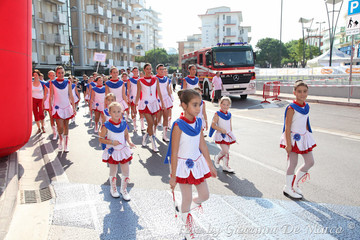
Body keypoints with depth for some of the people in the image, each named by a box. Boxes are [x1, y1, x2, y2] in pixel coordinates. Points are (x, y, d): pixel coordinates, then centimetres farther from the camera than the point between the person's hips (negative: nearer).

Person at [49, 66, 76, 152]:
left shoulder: (67, 83, 3)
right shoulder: (52, 83, 0)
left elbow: (71, 96, 3)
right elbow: (51, 96, 1)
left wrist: (74, 107, 0)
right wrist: (50, 107, -5)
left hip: (67, 107, 2)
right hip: (57, 107, -2)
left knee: (66, 126, 6)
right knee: (60, 126, -12)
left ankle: (66, 145, 16)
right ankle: (60, 140, 17)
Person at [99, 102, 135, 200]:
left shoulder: (124, 124, -3)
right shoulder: (106, 125, -15)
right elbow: (101, 139, -9)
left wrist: (129, 141, -9)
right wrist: (112, 142, -22)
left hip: (123, 150, 3)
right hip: (112, 151, -3)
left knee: (126, 171, 6)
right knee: (113, 172, 13)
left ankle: (123, 189, 28)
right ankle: (113, 189, 37)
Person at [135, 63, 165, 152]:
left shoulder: (155, 79, 8)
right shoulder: (140, 81, 1)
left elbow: (159, 92, 9)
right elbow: (138, 94, 4)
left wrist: (162, 102, 6)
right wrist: (135, 104, 0)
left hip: (154, 103, 3)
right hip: (145, 104, -3)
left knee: (152, 123, 7)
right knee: (151, 123, -13)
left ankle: (146, 136, 35)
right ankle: (154, 144, -7)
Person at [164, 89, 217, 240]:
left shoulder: (198, 122, -2)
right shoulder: (178, 125, -20)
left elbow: (202, 145, 8)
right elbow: (174, 153, -17)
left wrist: (210, 165, 14)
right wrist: (173, 177, -14)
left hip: (197, 162, 6)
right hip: (183, 165, -6)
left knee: (204, 196, 13)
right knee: (187, 199, 6)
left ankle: (193, 204, 47)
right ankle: (187, 228, 32)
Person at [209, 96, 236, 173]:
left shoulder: (229, 114, 9)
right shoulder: (217, 114, -10)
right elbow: (213, 125, -16)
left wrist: (231, 134, 18)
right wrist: (221, 130, -24)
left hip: (228, 135, 6)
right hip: (221, 135, -6)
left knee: (227, 151, 10)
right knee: (225, 151, -14)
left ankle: (225, 166, 23)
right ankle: (217, 158, 15)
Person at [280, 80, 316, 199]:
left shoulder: (307, 107, 6)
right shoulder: (291, 108, -17)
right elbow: (287, 127, -17)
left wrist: (308, 136, 16)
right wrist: (288, 144, -19)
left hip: (304, 137, 8)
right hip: (293, 137, -8)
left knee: (310, 162, 10)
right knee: (292, 163, 1)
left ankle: (295, 184, 27)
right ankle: (287, 188, 17)